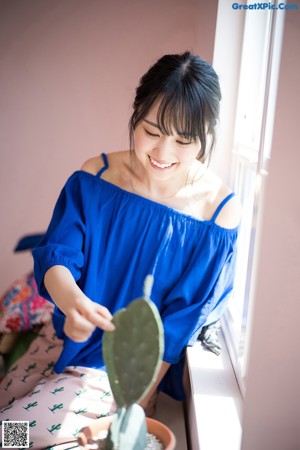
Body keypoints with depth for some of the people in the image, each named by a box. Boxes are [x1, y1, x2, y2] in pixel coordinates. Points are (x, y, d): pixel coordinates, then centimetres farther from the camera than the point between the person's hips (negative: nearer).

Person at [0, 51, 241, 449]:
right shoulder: (95, 176, -11)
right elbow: (56, 256, -13)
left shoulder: (220, 212, -19)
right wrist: (71, 300, -37)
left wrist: (136, 405, -12)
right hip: (64, 338, 4)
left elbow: (181, 323, -14)